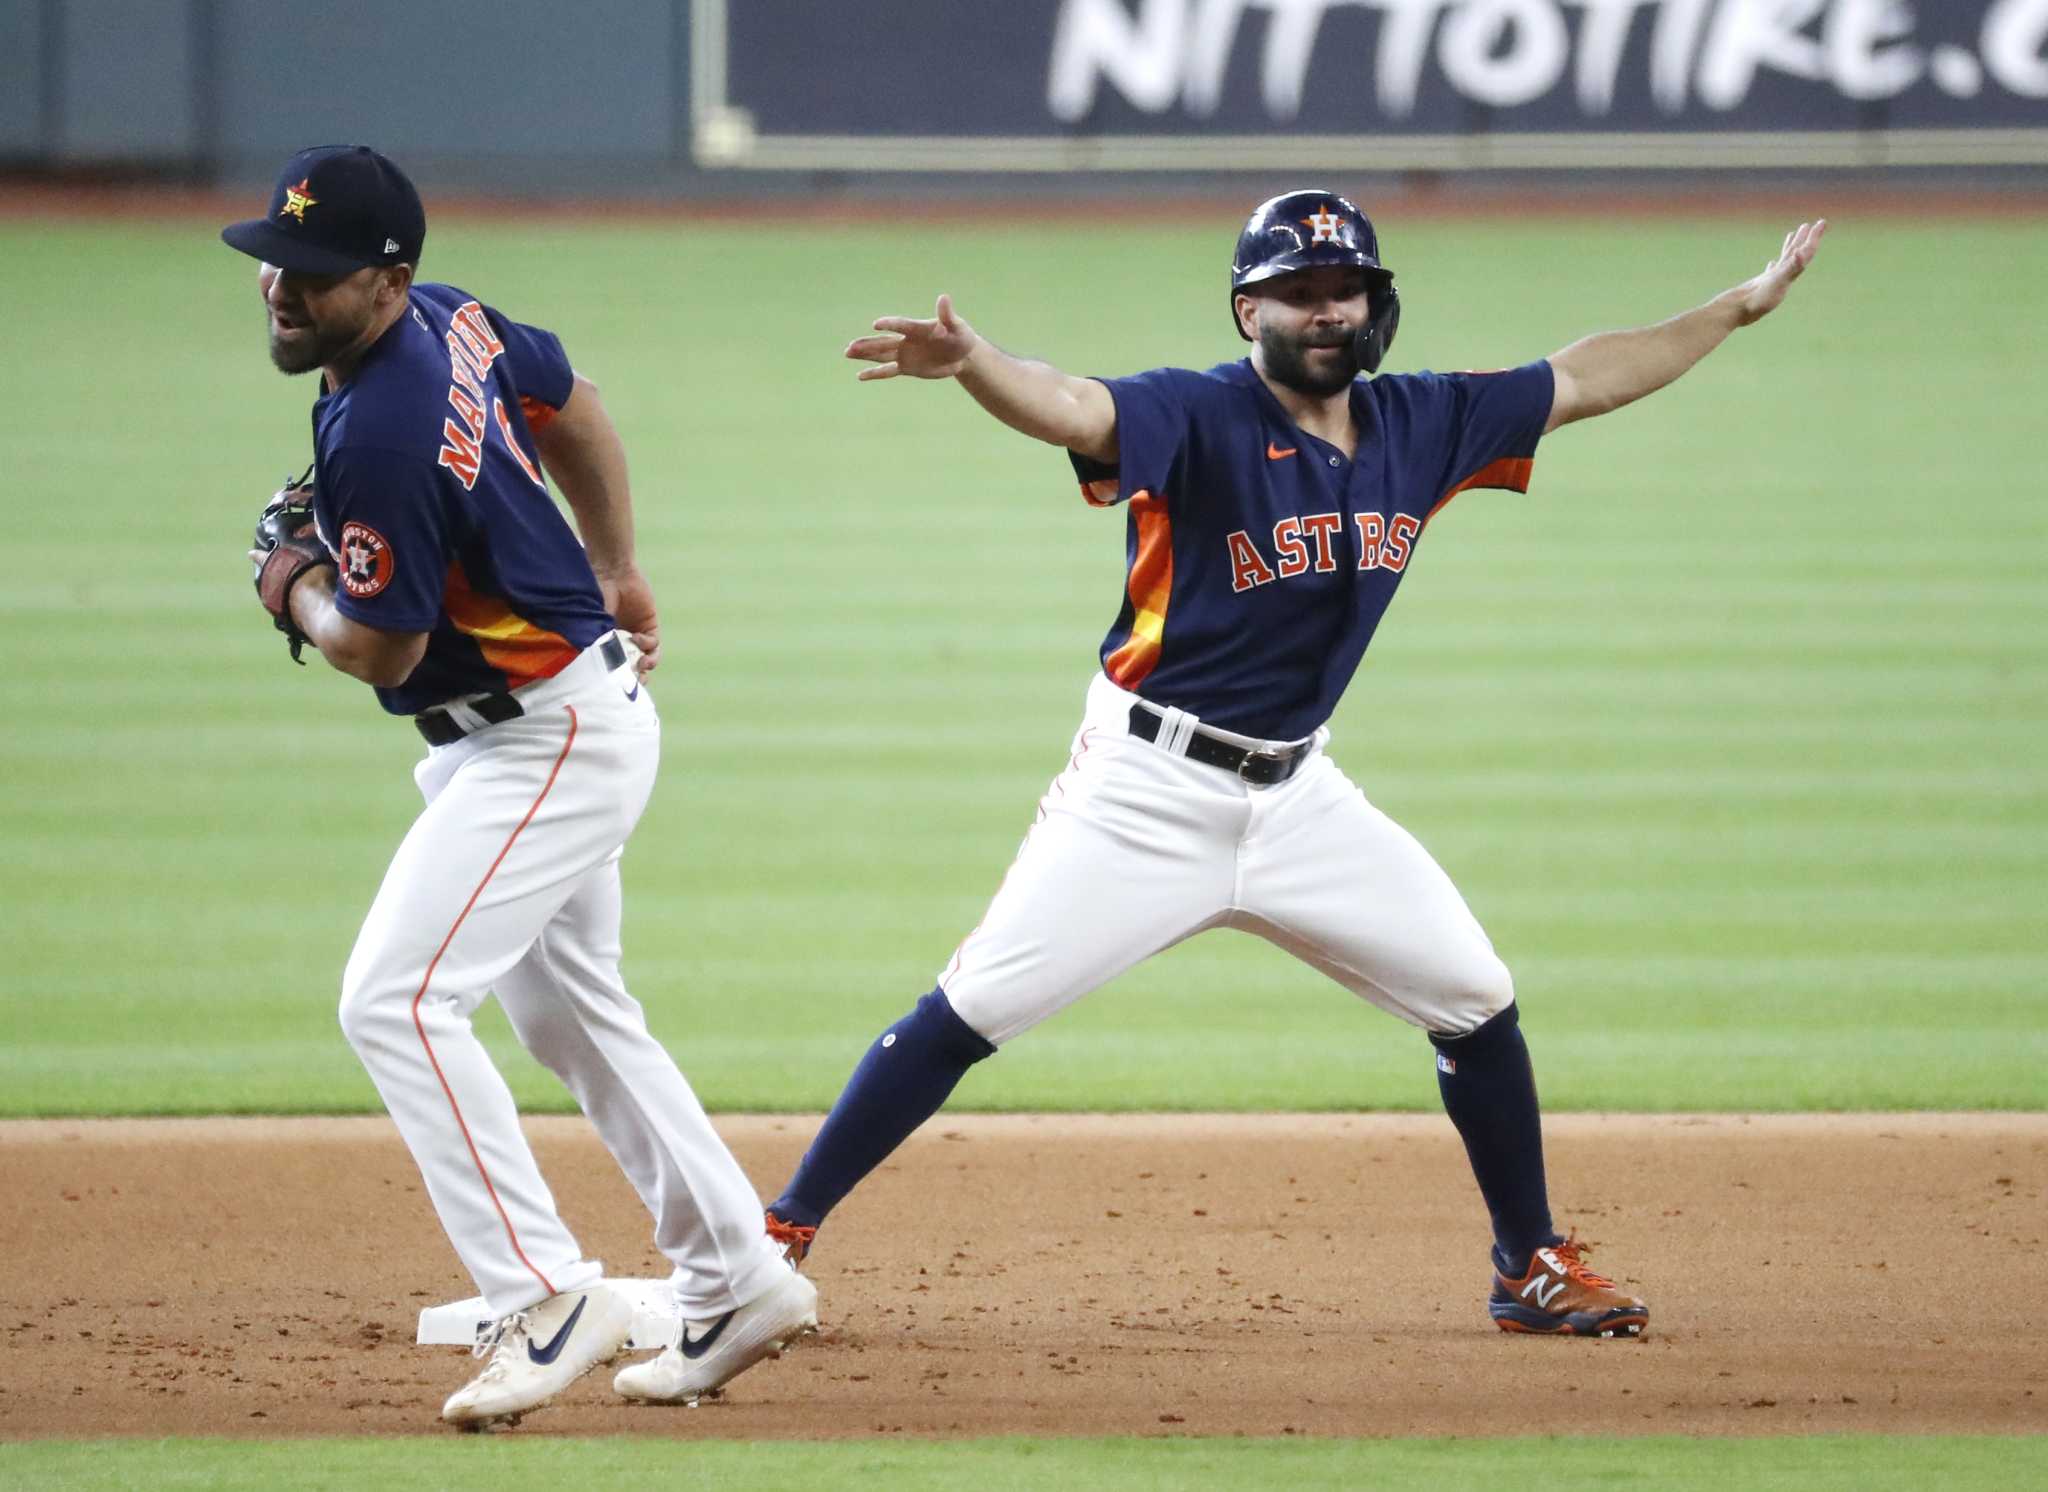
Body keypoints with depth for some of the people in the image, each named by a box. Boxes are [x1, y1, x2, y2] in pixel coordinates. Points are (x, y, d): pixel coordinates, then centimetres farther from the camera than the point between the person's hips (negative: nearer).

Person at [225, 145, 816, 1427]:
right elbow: (574, 410, 19)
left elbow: (379, 650, -21)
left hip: (551, 738, -11)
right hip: (547, 719, 11)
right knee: (573, 1011, 21)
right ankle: (740, 1283, 29)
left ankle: (547, 1298, -18)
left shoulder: (381, 435, -28)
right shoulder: (452, 319, 1)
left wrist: (296, 594, 0)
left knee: (396, 999, -18)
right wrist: (617, 577, 27)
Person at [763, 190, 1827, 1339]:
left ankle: (1534, 1267, 23)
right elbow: (1070, 409, -35)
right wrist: (971, 363, -56)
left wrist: (1742, 308, 15)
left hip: (1297, 797, 6)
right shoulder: (1200, 419, -16)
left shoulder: (1422, 426, 2)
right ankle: (781, 1237, -3)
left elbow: (1583, 382, 14)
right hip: (1150, 789, -6)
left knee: (1475, 1000, 6)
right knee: (972, 1012, -10)